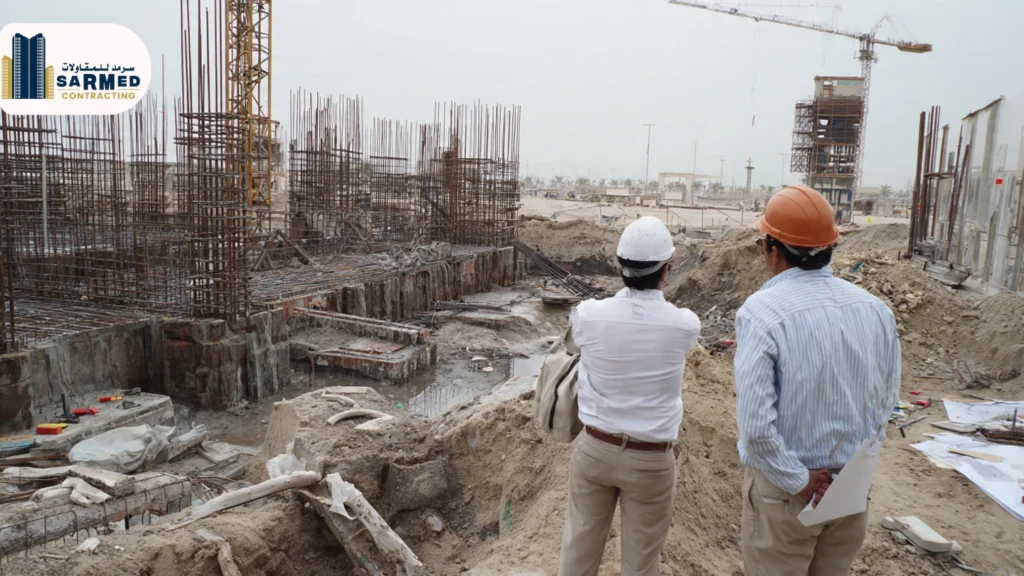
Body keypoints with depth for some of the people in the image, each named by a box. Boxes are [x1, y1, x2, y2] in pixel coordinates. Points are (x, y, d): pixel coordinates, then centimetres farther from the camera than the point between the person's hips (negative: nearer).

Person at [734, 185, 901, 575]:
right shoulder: (876, 309, -5)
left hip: (783, 489, -5)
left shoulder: (761, 312, -22)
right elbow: (886, 400, 4)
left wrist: (800, 482, -14)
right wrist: (855, 462, 9)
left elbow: (756, 424, -26)